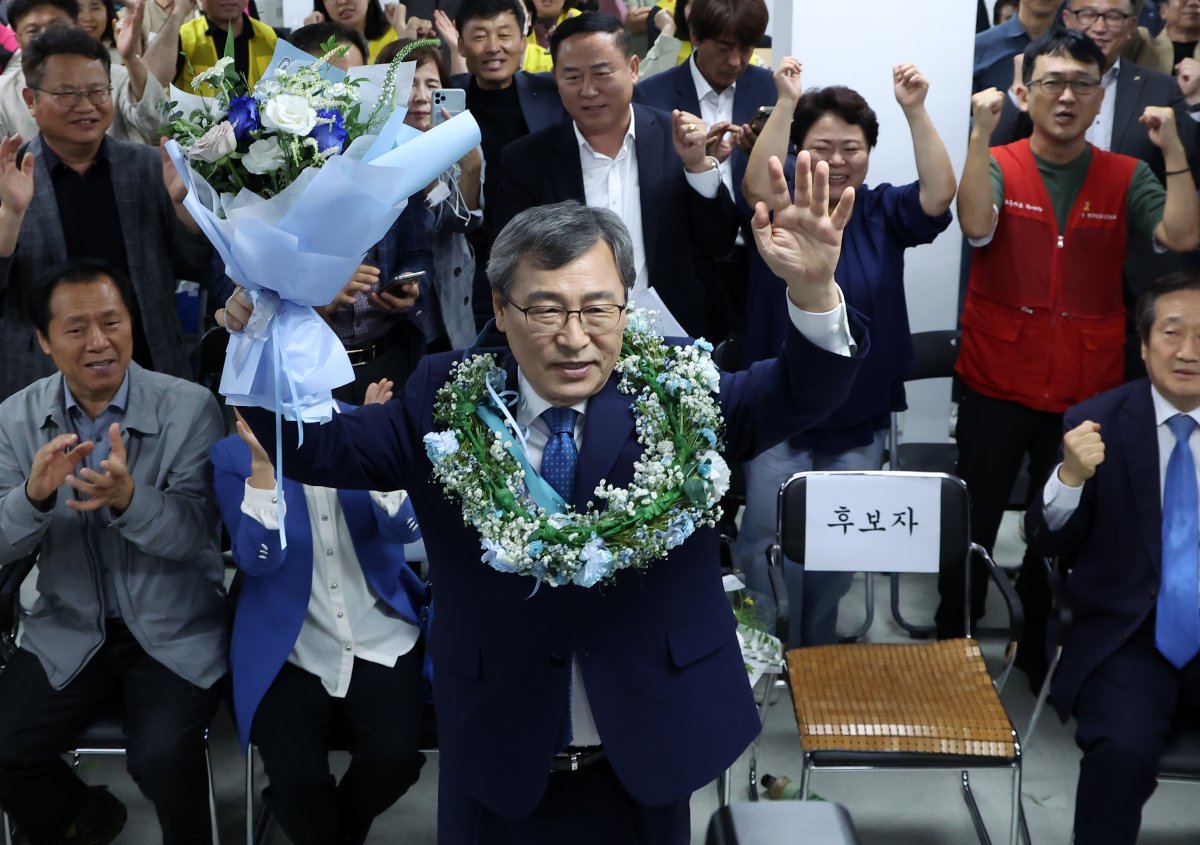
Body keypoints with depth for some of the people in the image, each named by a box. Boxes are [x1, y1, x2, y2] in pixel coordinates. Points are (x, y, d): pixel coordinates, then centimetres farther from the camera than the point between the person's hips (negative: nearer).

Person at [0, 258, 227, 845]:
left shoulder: (189, 408, -12)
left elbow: (192, 534, -16)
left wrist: (128, 498, -37)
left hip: (176, 632, -3)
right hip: (68, 630, 4)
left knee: (160, 759, -26)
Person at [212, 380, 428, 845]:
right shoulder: (233, 454, -4)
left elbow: (407, 530, -12)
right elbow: (257, 561, -14)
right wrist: (262, 465, -28)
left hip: (381, 639, 1)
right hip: (287, 650, -1)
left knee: (395, 758, -20)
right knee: (296, 782, -21)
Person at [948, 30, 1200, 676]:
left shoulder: (1127, 178, 3)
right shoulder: (997, 166, -1)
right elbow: (977, 226, -21)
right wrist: (981, 133, -26)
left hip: (1087, 390, 2)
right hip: (997, 385, -1)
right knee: (974, 519, 7)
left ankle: (1038, 647, 30)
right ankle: (950, 640, 24)